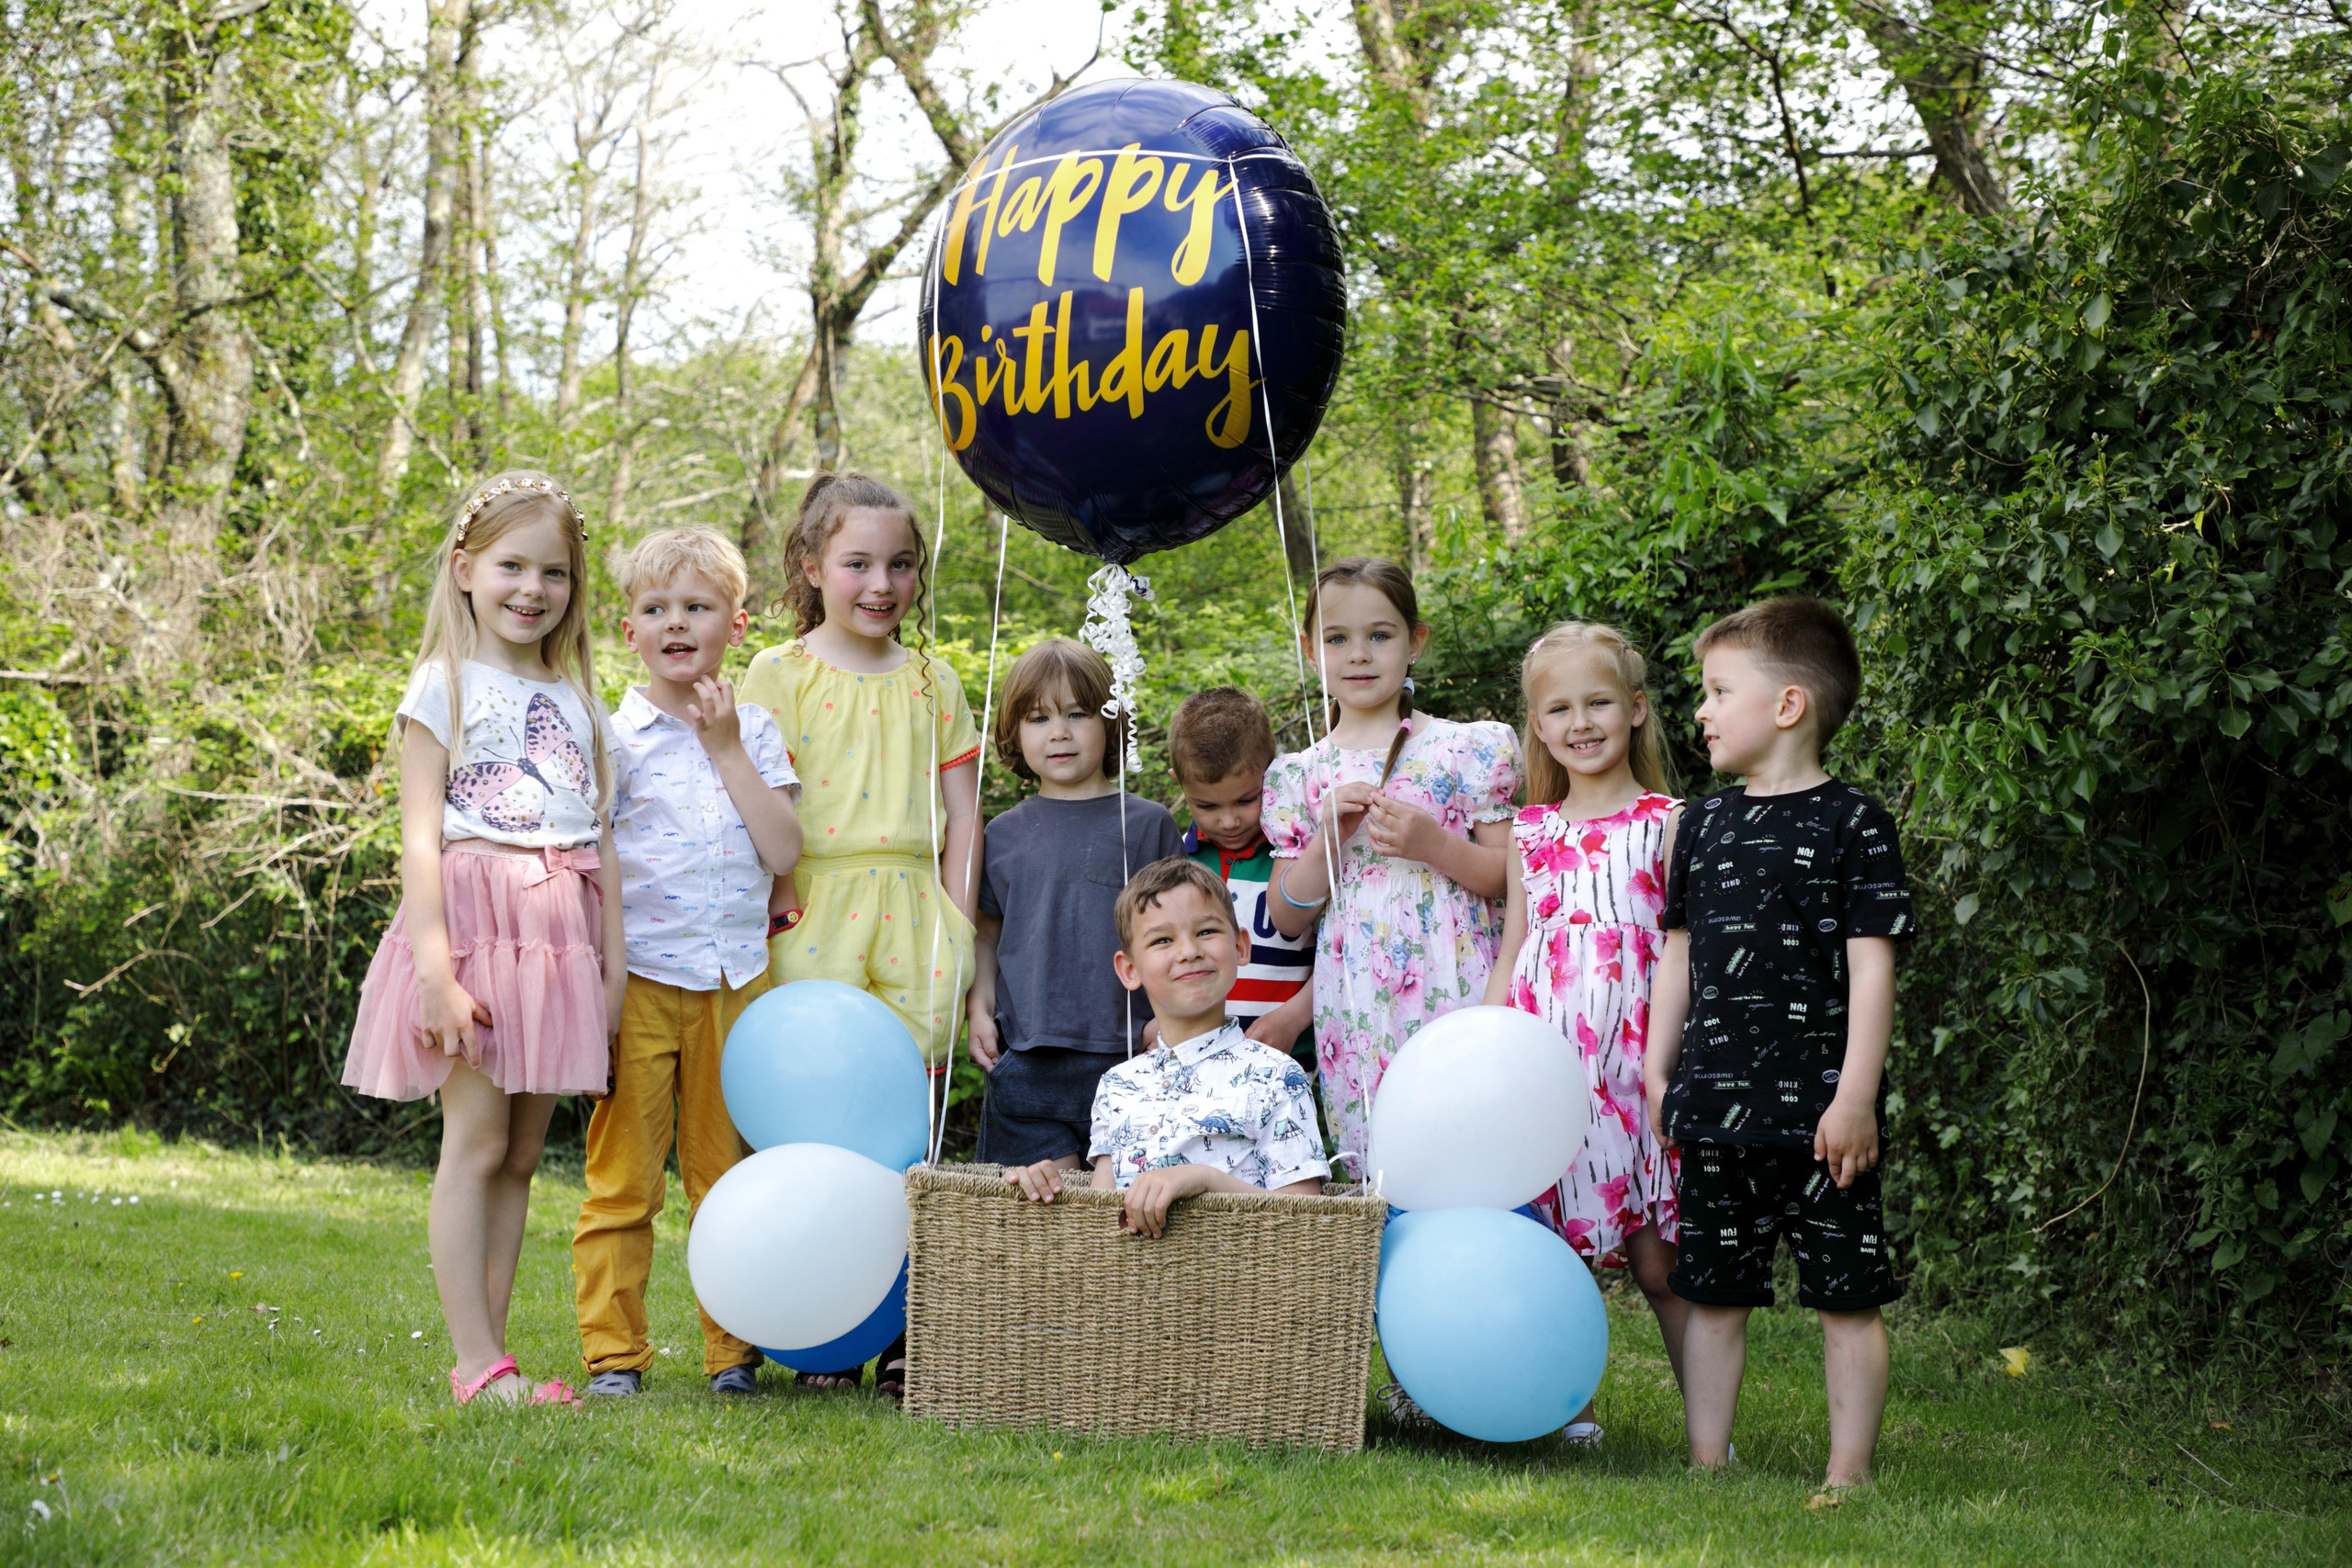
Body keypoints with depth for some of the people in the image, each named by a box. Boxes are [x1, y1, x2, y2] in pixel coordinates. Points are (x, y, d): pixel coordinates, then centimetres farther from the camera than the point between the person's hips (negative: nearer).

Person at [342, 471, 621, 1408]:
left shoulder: (577, 702, 17)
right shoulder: (446, 687, 0)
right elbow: (419, 839, -7)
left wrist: (615, 965, 8)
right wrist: (435, 968, -16)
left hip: (564, 937, 6)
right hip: (476, 918, -6)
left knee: (521, 1155, 6)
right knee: (476, 1144, -7)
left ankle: (490, 1354, 9)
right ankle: (476, 1364, -7)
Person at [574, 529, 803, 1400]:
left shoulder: (754, 732, 8)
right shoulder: (615, 737, 0)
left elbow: (783, 849, -4)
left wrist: (727, 748, -6)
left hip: (735, 981, 3)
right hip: (638, 980, -3)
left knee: (727, 1173, 8)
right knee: (624, 1179, 0)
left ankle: (733, 1349, 15)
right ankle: (612, 1352, 6)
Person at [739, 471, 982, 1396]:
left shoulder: (932, 682, 13)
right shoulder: (779, 676, 4)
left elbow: (961, 818, 12)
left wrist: (956, 932, 4)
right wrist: (784, 913, -10)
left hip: (913, 919, 3)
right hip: (814, 921, -3)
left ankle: (902, 1336, 5)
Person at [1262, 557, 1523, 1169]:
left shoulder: (1464, 748, 4)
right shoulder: (1301, 774, 11)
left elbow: (1513, 876, 2)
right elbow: (1288, 918, 8)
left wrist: (1433, 845, -13)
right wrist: (1329, 838, -7)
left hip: (1453, 993, -2)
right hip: (1355, 1011, 2)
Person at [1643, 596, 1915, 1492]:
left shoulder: (1851, 824, -5)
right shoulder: (1706, 825, 12)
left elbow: (1872, 965, -8)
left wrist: (1856, 1097, -13)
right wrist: (1657, 1074, 13)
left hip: (1821, 1113, -5)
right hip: (1718, 1107, 5)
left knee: (1846, 1296, 0)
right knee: (1714, 1291, 8)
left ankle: (1849, 1473, 6)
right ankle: (1707, 1462, 16)